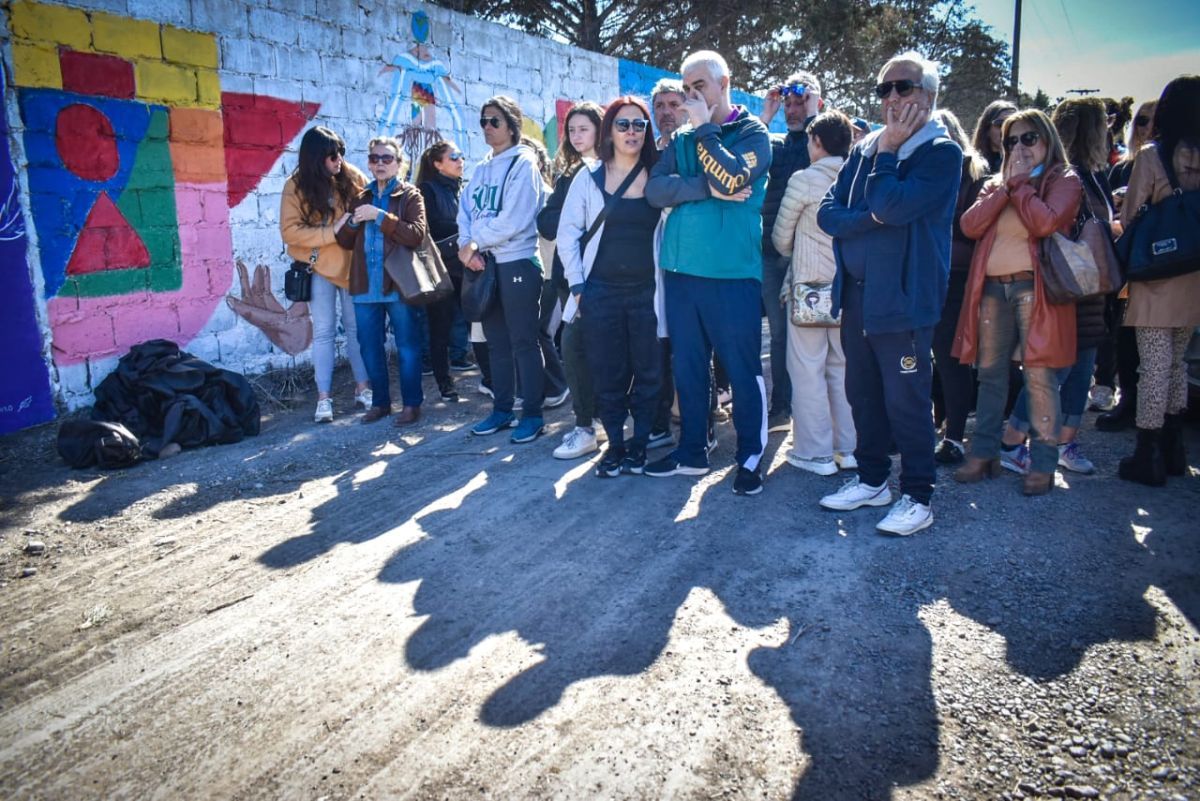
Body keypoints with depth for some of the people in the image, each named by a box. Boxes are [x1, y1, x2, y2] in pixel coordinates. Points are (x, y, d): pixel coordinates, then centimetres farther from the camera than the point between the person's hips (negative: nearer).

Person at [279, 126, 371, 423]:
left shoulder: (352, 178, -2)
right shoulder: (296, 187, -7)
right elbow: (290, 231, -11)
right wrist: (332, 232, -19)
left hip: (353, 263, 2)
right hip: (319, 267, -2)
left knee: (357, 327, 8)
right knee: (323, 331, 1)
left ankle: (363, 387, 19)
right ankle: (324, 398, 5)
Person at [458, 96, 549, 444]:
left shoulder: (524, 164, -7)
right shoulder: (482, 169, 16)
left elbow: (514, 219, -17)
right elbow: (466, 211, 9)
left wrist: (475, 243, -9)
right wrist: (466, 245, -10)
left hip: (518, 262, -7)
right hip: (484, 264, 7)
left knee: (523, 342, -3)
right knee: (497, 342, 12)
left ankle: (532, 414, 4)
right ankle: (501, 410, 21)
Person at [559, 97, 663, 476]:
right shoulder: (589, 177, 3)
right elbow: (568, 233, 3)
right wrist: (577, 285, -3)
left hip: (647, 291, 0)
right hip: (601, 291, 0)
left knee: (646, 372, 5)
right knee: (608, 374, 5)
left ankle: (639, 443, 20)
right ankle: (615, 443, 18)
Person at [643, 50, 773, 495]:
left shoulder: (752, 133, 1)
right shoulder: (681, 139, 15)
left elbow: (732, 179, -18)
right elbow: (655, 190, -1)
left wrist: (704, 128, -9)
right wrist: (708, 189, -14)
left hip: (732, 273, -5)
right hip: (680, 270, 5)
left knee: (742, 369, 0)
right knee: (686, 366, 11)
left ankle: (750, 457, 13)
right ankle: (692, 451, 24)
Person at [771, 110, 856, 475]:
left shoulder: (804, 179, -9)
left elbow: (781, 237, 0)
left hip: (810, 285, -5)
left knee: (808, 369, 2)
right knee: (844, 367, 12)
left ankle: (816, 453, 6)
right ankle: (848, 448, 19)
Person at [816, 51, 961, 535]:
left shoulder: (942, 153, -6)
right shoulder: (864, 149, 13)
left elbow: (894, 206, -22)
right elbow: (828, 213, 3)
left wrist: (888, 149, -9)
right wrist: (873, 217, -13)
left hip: (903, 296, -6)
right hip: (856, 292, 6)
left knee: (906, 401, 0)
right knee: (862, 394, 14)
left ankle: (917, 497, 13)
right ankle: (871, 479, 29)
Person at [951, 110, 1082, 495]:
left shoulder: (1064, 181, 4)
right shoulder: (995, 183, 19)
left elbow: (1045, 222, -16)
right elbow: (970, 225, 2)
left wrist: (1020, 183, -5)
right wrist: (1005, 185, -3)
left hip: (1034, 288, -5)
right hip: (992, 288, 5)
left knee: (1038, 376, -6)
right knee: (990, 374, 8)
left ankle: (1043, 464, 2)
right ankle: (983, 453, 17)